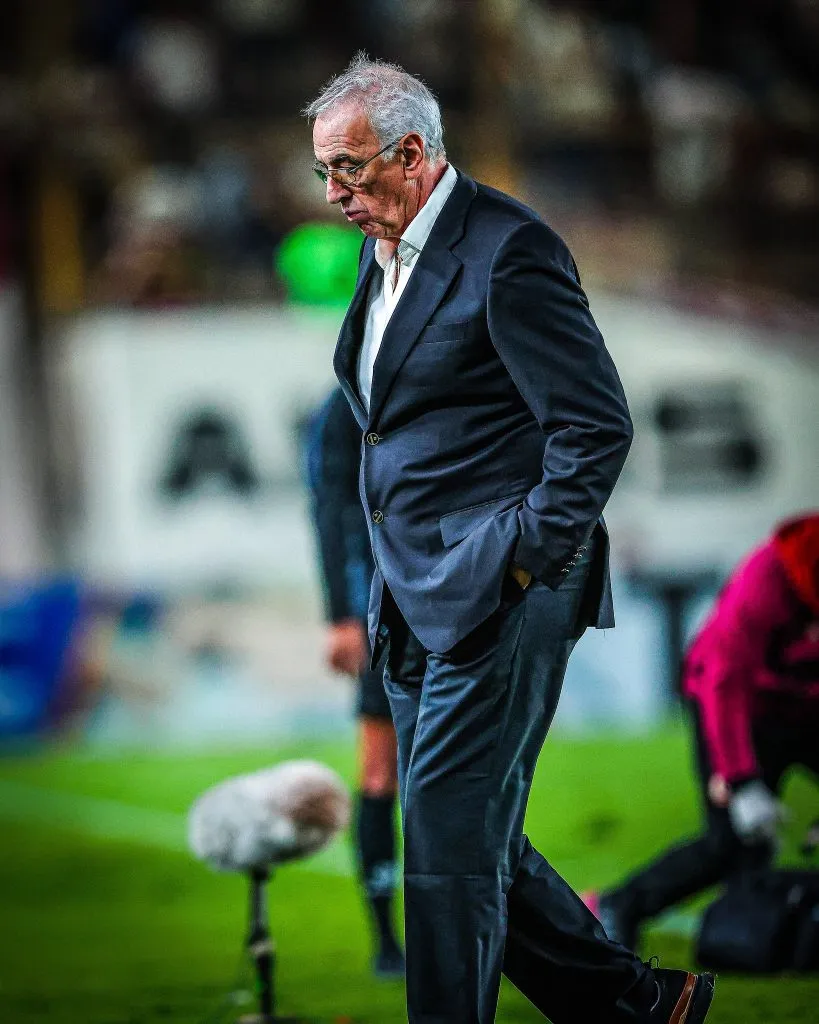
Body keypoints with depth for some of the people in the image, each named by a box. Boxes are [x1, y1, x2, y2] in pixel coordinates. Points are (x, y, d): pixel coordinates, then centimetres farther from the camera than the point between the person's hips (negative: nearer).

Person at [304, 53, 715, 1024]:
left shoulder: (507, 250, -14)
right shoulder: (383, 252, 14)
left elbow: (597, 425, -16)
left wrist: (523, 557, -17)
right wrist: (394, 580, 18)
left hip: (496, 598, -9)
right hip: (415, 603, 9)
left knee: (448, 838, -10)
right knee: (472, 839, 10)